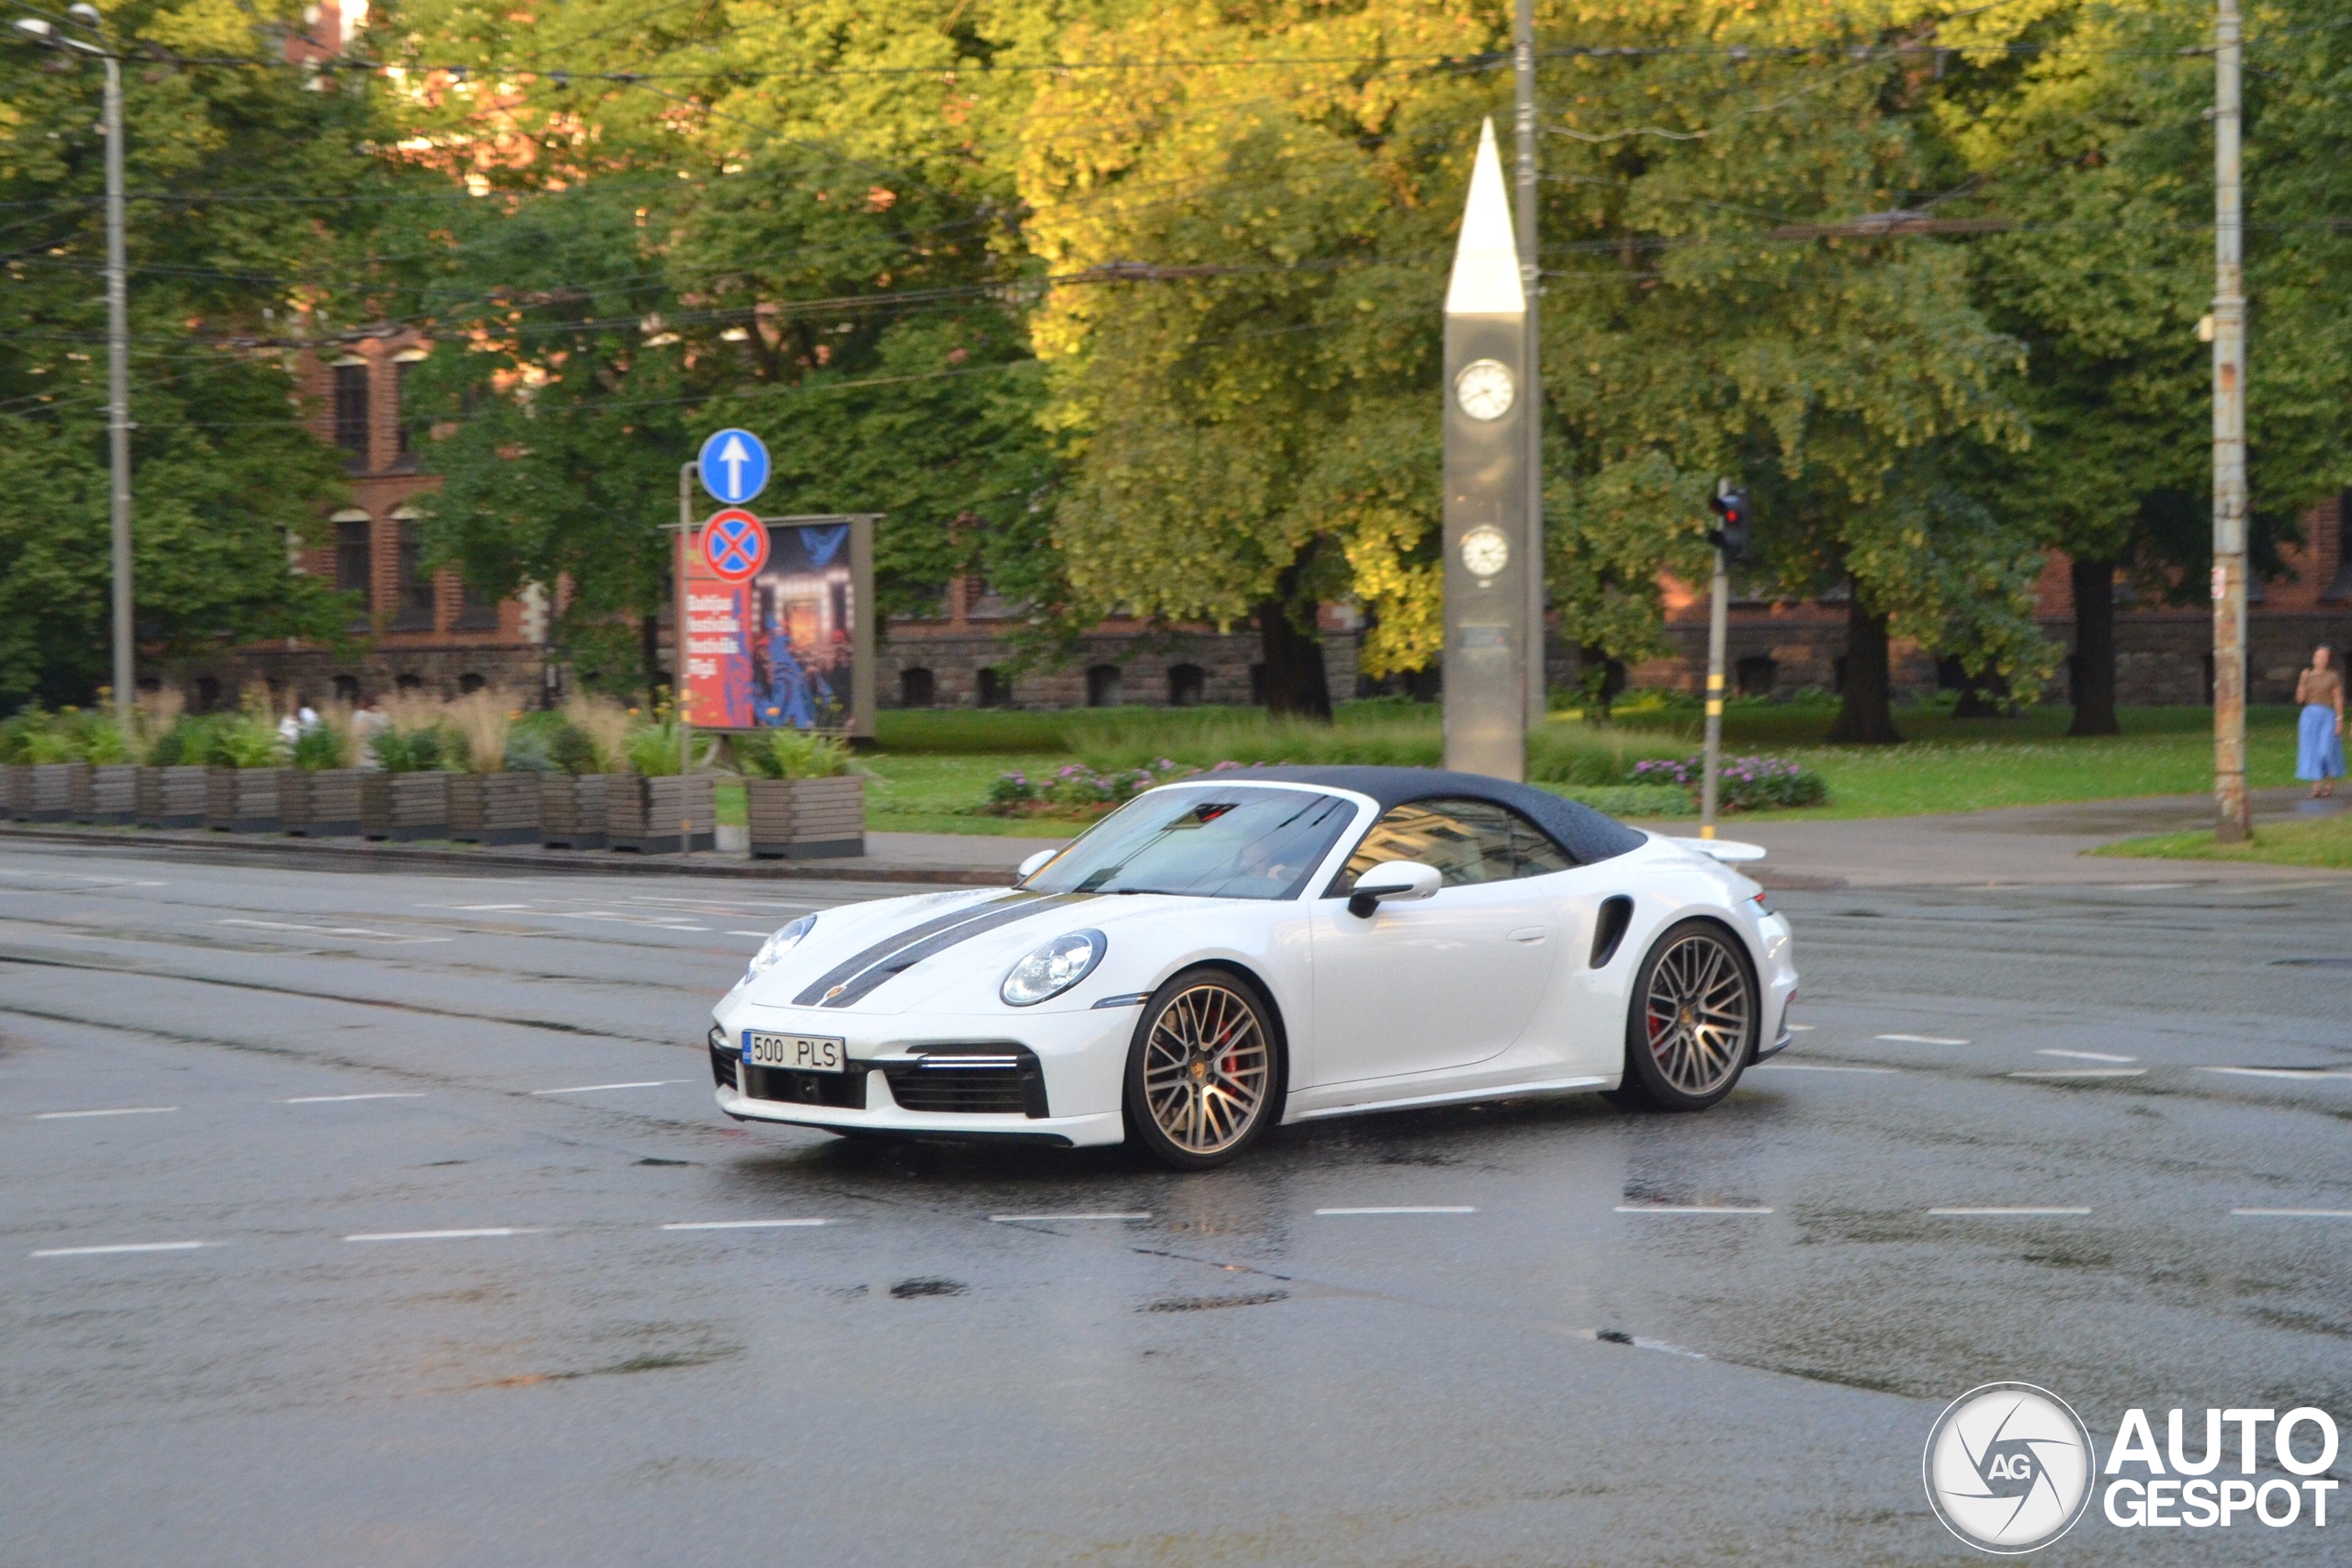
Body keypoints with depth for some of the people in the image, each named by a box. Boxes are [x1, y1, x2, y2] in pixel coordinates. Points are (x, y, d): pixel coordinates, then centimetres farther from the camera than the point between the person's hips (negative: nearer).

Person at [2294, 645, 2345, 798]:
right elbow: (2300, 698, 5)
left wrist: (2339, 720, -7)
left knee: (2327, 750, -5)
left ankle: (2330, 784, 16)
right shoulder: (2307, 675, 9)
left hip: (2327, 716, -3)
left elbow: (2338, 699, -1)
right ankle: (2316, 786, -1)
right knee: (2311, 750, -3)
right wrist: (2302, 681, -7)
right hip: (2310, 715, 3)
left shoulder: (2333, 676, -1)